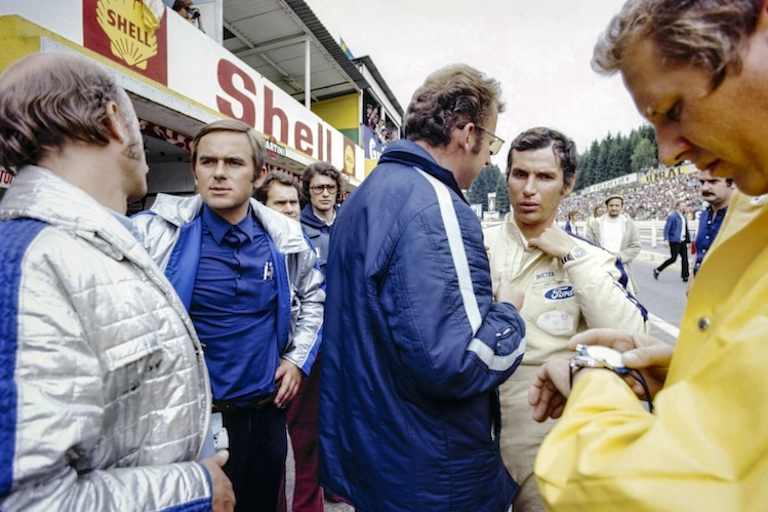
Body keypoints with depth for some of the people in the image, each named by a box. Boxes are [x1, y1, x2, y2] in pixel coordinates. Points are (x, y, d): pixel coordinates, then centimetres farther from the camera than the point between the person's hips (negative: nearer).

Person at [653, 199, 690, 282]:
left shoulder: (684, 216, 14)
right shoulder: (672, 216, -9)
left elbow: (686, 230, 19)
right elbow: (666, 228, -11)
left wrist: (688, 241, 15)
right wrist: (666, 240, -17)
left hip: (683, 241, 7)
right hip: (674, 241, -7)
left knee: (685, 258, 2)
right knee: (673, 258, -5)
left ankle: (685, 276, 7)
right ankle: (657, 270, 9)